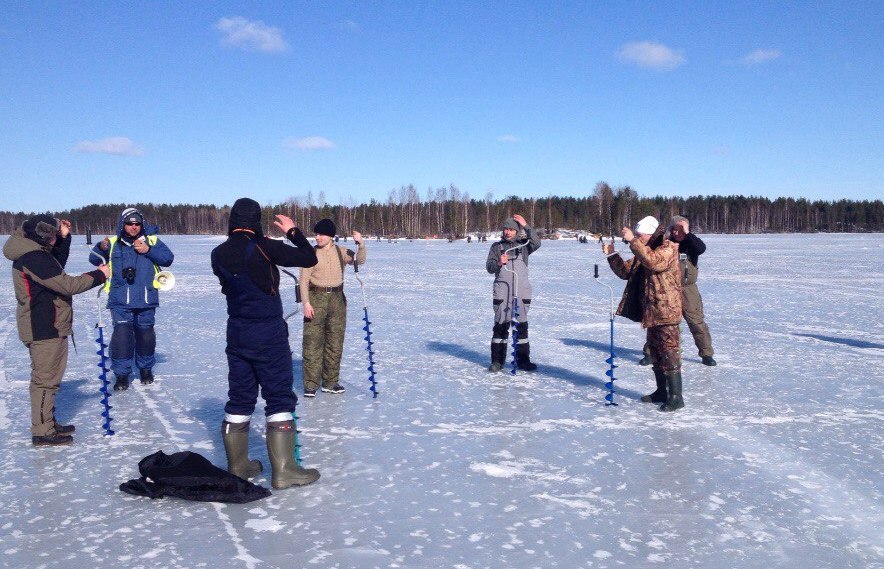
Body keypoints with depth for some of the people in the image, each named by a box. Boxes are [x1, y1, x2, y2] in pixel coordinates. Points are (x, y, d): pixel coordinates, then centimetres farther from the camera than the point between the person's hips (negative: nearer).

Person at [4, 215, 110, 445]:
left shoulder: (33, 253, 9)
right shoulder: (33, 258, -22)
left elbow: (58, 264, 25)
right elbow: (68, 285, -24)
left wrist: (64, 238, 13)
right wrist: (99, 275, -13)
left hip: (48, 327, 11)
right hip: (44, 330, -11)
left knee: (49, 378, 20)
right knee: (45, 379, -4)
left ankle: (48, 423, 31)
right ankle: (42, 432, 3)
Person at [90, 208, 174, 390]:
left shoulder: (151, 240, 7)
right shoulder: (113, 243, 8)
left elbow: (168, 258, -4)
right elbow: (94, 259, 3)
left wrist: (148, 250, -17)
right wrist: (102, 248, -18)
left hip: (146, 299, 1)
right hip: (120, 300, -1)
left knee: (145, 333, 11)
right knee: (122, 334, -9)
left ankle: (145, 368, 29)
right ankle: (121, 374, 1)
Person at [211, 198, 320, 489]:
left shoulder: (219, 254, 1)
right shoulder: (263, 248, -16)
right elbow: (309, 258, -12)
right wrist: (292, 230, 3)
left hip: (237, 333, 6)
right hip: (269, 333, -6)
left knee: (240, 397, 14)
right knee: (279, 397, 1)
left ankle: (237, 465, 23)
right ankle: (283, 470, 1)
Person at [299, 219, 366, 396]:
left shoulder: (341, 252, 6)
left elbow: (359, 260, -7)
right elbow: (304, 280, -4)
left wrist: (361, 244, -25)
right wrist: (306, 303, -13)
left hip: (337, 300, 3)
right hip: (316, 298, -3)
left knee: (335, 343, 8)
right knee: (313, 342, -4)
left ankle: (330, 382, 19)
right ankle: (311, 384, 1)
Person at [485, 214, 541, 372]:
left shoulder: (523, 245, 10)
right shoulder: (496, 246, 11)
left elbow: (536, 243, -10)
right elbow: (489, 267, 3)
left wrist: (526, 226, -14)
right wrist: (499, 263, -18)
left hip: (522, 291, 1)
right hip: (502, 291, 0)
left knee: (522, 325, 5)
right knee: (500, 325, 0)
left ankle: (523, 360, 12)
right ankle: (497, 360, 5)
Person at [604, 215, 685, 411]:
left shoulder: (668, 248, -12)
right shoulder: (644, 252, 15)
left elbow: (653, 261, -32)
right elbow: (625, 271, 15)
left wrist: (633, 240, -28)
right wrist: (611, 254, 2)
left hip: (666, 311, -9)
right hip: (650, 312, 10)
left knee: (668, 351, -10)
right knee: (655, 352, 15)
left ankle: (676, 397, -8)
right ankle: (661, 391, 26)